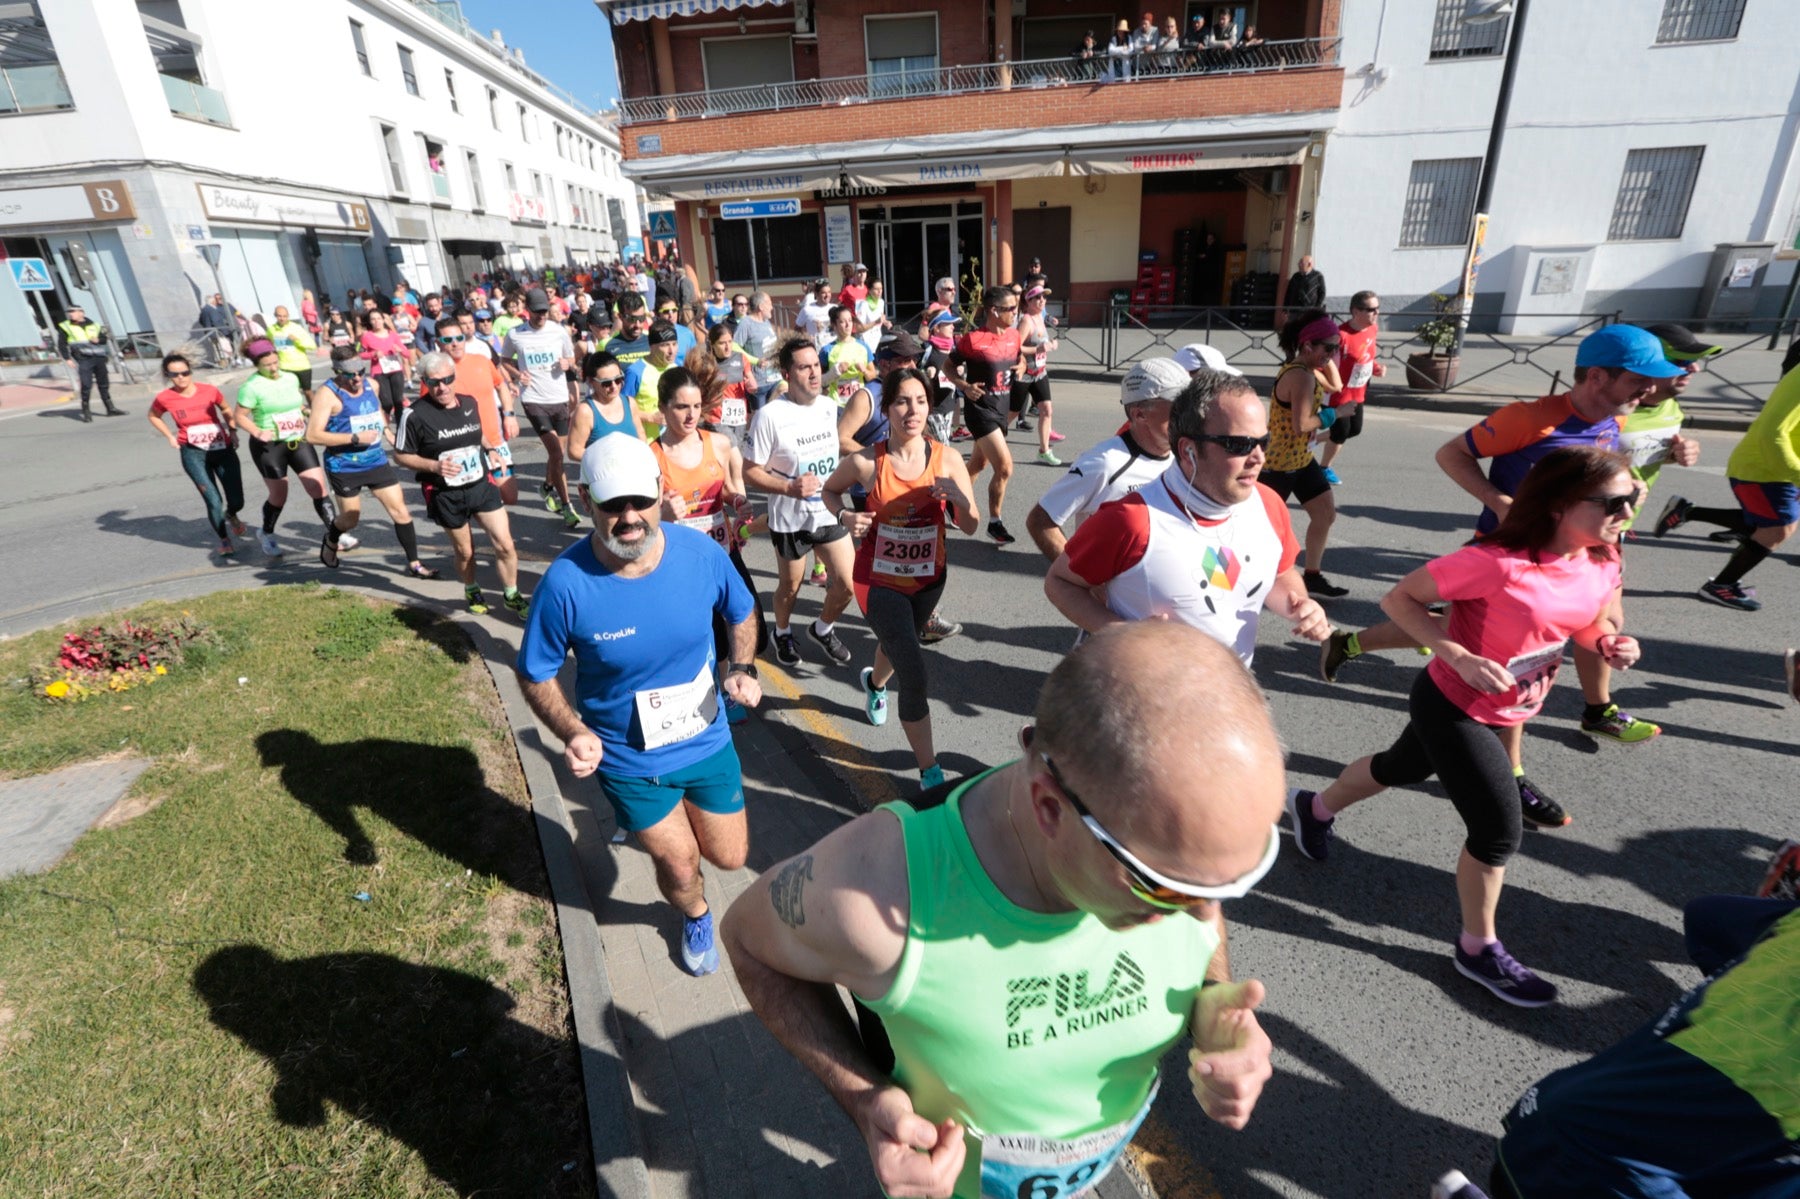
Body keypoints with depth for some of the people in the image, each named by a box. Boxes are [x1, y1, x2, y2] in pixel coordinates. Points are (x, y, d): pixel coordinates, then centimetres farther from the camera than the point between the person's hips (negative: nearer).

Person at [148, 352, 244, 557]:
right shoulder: (165, 398, -6)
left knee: (237, 501, 1)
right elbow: (153, 416, 16)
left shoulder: (209, 390, -6)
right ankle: (224, 540, 13)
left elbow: (225, 409, 15)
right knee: (214, 502, -10)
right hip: (194, 454, -1)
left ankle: (231, 515, 39)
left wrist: (232, 431, 5)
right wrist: (170, 437, 6)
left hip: (224, 450, 1)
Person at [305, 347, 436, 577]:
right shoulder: (327, 393, -14)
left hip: (377, 461, 5)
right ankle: (330, 541, 46)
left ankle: (414, 564, 5)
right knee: (350, 518, 11)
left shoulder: (371, 385, 4)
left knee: (400, 511, -2)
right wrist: (354, 438, -23)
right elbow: (313, 435, -20)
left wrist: (386, 430, 19)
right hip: (345, 468, -4)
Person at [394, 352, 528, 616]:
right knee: (465, 552, 13)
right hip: (446, 495, -3)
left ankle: (512, 595, 18)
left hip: (482, 485, 3)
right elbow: (400, 455, -6)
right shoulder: (415, 415, -14)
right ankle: (472, 592, 40)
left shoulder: (470, 403, 2)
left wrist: (489, 451, 4)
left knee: (505, 545, -2)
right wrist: (434, 466, -21)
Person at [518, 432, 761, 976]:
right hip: (628, 760, -2)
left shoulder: (700, 552, -19)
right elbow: (535, 675, -10)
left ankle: (658, 818, 54)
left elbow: (742, 614, 2)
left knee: (730, 857, 19)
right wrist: (574, 734, -26)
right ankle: (697, 917, 51)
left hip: (707, 741, 3)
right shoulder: (566, 583, -26)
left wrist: (742, 668, -15)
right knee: (680, 866, 11)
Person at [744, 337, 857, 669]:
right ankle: (783, 633, 45)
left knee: (847, 584, 3)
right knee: (790, 586, 15)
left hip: (829, 513, 5)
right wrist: (790, 487, -28)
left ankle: (823, 629, 33)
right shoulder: (770, 415, -18)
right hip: (790, 519, -4)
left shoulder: (829, 406, 0)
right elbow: (750, 471, -16)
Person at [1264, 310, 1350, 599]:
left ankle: (1312, 577, 23)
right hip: (1279, 462, -10)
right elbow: (1301, 425, -29)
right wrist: (1333, 414, -13)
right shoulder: (1300, 377, -23)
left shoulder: (1308, 369, 7)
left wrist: (1330, 358, 11)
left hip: (1302, 458, 10)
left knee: (1326, 514, 13)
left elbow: (1335, 386, 24)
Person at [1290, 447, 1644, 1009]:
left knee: (1403, 767, 27)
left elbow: (1588, 624, 11)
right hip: (1453, 708, -8)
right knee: (1498, 830, -2)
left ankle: (1315, 808, 53)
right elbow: (1399, 598, -25)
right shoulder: (1498, 563, -30)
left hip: (1509, 711, 8)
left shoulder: (1601, 564, -6)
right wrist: (1461, 659, -33)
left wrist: (1610, 644, -12)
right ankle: (1479, 949, 22)